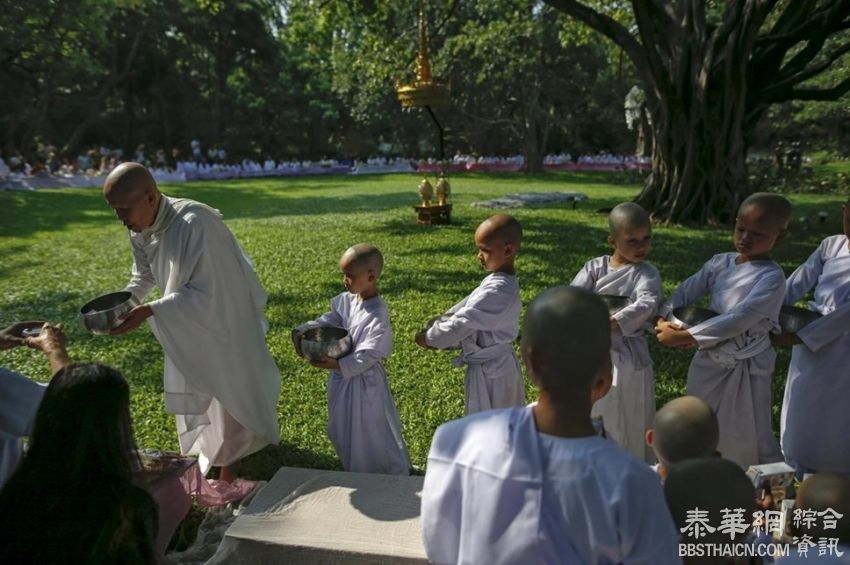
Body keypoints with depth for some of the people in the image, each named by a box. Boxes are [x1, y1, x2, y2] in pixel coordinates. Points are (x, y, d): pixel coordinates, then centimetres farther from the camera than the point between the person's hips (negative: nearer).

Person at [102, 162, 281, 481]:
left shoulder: (195, 225, -35)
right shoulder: (139, 230, -10)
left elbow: (203, 292, -33)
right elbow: (144, 274, 7)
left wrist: (149, 311, -37)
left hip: (223, 316, -7)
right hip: (186, 321, 8)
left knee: (227, 387, 7)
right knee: (193, 388, 20)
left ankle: (229, 465, 25)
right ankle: (206, 450, 43)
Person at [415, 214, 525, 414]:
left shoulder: (498, 290, -29)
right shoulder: (499, 281, 3)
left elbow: (462, 323, -26)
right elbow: (463, 308, 6)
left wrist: (428, 338, -13)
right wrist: (433, 328, -2)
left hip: (489, 370, -9)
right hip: (497, 365, 9)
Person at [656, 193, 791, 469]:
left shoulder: (772, 277, -18)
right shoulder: (720, 263, 0)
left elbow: (739, 320, -27)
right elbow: (686, 291, 0)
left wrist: (684, 337, -28)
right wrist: (663, 319, -19)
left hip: (744, 370, -6)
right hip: (708, 363, 6)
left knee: (747, 443, 3)